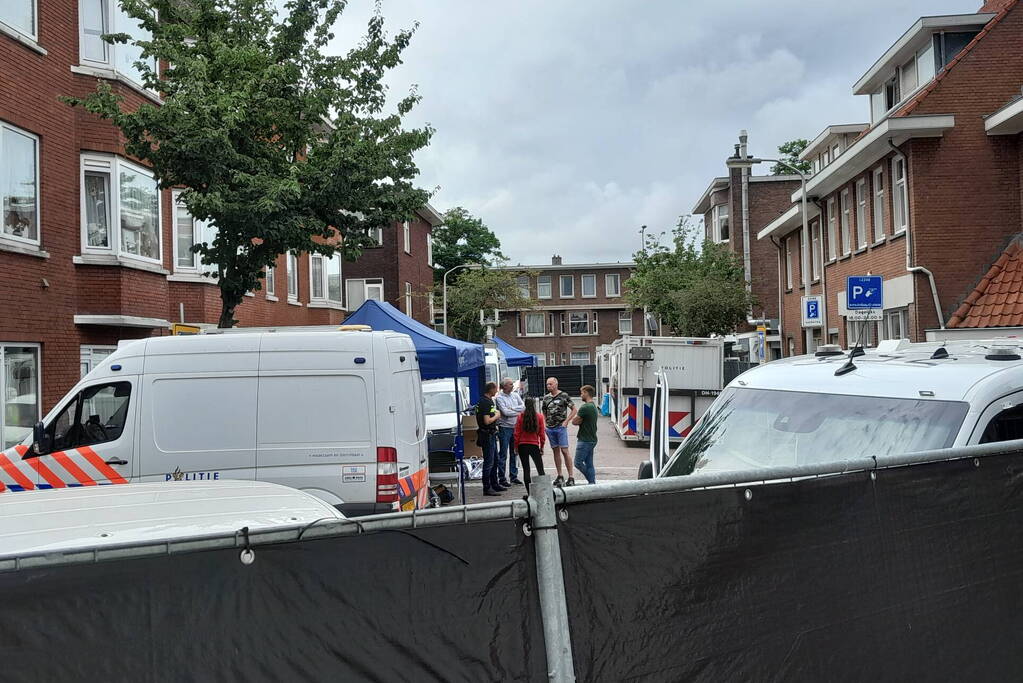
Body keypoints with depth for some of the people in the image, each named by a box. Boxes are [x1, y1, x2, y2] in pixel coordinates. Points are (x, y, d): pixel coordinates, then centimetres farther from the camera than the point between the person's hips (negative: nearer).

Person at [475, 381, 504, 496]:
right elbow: (487, 421, -25)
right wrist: (496, 416, -11)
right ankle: (487, 488, -2)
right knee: (489, 462, -6)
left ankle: (495, 485, 27)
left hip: (491, 434, 11)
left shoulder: (489, 401, 14)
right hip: (487, 435, -11)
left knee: (494, 460, 17)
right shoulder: (485, 402, -19)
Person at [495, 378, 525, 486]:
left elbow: (523, 407, 0)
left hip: (515, 427, 6)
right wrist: (518, 412, -7)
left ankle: (513, 476, 20)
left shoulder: (515, 395, 10)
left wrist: (512, 408, -12)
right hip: (504, 428, -6)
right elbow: (505, 412, -18)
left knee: (514, 453, 11)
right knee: (503, 454, -2)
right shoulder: (499, 397, -8)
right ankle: (501, 478, 3)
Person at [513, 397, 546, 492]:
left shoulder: (520, 416, -4)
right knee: (540, 469, 7)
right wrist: (542, 446, 10)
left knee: (526, 470, 5)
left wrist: (516, 446, 7)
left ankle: (529, 492, 3)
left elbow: (517, 433, -3)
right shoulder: (539, 416, -4)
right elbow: (542, 433, -1)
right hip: (534, 445, -1)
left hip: (522, 446, 1)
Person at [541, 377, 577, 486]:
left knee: (564, 451, -8)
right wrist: (545, 424, 7)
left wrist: (566, 421, -8)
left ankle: (571, 477, -5)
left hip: (561, 427, -5)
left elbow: (574, 409, -1)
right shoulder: (546, 397, 10)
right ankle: (560, 476, 15)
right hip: (550, 428, 5)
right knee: (556, 451, 9)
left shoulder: (564, 395, -3)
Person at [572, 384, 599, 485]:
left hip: (585, 441, -9)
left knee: (578, 463, -2)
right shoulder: (594, 406, 14)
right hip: (592, 440, 9)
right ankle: (592, 483, 8)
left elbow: (574, 421, -12)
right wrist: (581, 420, -2)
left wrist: (578, 420, 5)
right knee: (589, 464, 10)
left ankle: (592, 481, 0)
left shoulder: (585, 407, -18)